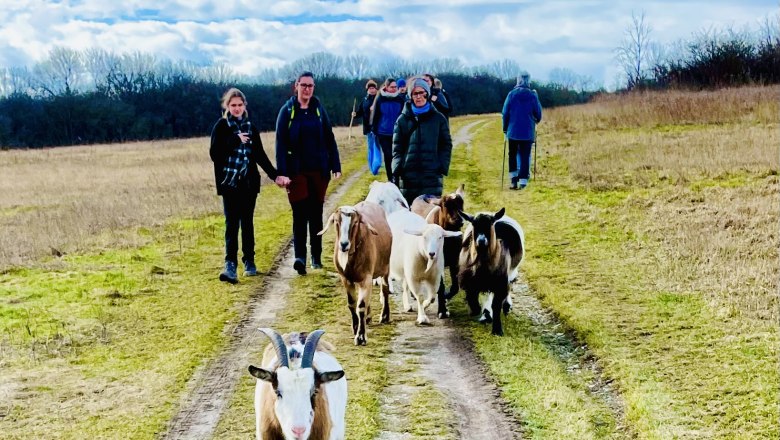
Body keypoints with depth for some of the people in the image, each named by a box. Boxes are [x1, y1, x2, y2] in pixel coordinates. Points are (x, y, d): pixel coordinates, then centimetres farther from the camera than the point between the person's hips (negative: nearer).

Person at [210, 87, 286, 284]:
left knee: (247, 222, 10)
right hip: (229, 183, -3)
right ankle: (230, 265, -16)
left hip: (249, 183, 3)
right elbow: (214, 154, -11)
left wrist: (275, 175, 9)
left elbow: (260, 155, 14)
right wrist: (235, 140, -17)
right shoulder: (221, 127, -1)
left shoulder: (250, 127, 10)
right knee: (232, 223, -10)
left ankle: (249, 261, 20)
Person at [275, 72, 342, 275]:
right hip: (296, 171, -3)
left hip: (318, 170, 3)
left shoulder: (318, 109, 7)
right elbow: (280, 143, -4)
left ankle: (316, 258, 17)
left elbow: (329, 138, 8)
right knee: (300, 214, -11)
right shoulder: (287, 111, -1)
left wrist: (335, 165, 2)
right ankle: (300, 257, -18)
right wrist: (282, 172, -12)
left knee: (316, 214, 9)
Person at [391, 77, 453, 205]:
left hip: (432, 175, -1)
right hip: (408, 176, 1)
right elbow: (397, 148, 8)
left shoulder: (438, 118, 8)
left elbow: (446, 145, 9)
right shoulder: (403, 119, 9)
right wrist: (396, 171, -4)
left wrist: (443, 167, -3)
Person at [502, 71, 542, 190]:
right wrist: (536, 120, 26)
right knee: (525, 156, 4)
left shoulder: (512, 94, -3)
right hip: (528, 132, 0)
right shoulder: (533, 96, -3)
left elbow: (505, 113, 0)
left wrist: (505, 130, 9)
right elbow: (538, 114, 2)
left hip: (513, 131, 0)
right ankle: (523, 180, -1)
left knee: (513, 154, 14)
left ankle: (514, 178, 5)